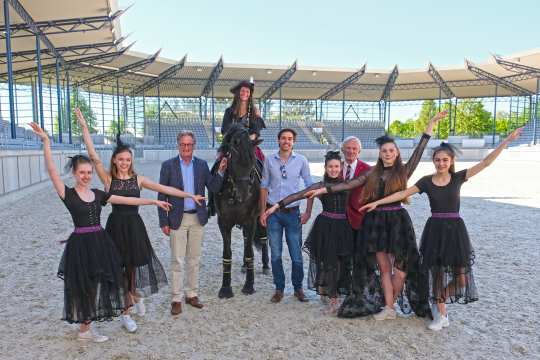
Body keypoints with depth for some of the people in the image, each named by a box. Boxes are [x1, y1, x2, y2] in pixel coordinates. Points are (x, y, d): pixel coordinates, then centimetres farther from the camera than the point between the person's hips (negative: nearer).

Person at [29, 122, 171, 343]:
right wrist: (46, 142, -27)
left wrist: (154, 202, 2)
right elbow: (52, 170, -18)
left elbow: (128, 200, 5)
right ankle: (84, 330, 26)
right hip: (81, 244, -5)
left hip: (100, 242, 5)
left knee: (100, 283, 12)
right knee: (85, 286, 6)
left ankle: (86, 328, 31)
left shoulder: (98, 194, 7)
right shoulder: (68, 194, -6)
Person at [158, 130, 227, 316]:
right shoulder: (168, 165, -4)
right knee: (177, 261, 3)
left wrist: (220, 171, -14)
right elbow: (161, 196, -4)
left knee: (194, 259, 13)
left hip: (198, 218, 3)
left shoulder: (202, 164, 3)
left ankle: (192, 294, 26)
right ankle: (176, 299, 15)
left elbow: (213, 188, 1)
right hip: (178, 219, -3)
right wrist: (164, 222, -7)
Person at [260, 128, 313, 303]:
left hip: (293, 212, -1)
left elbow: (310, 187, 2)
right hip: (273, 212, 1)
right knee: (275, 255, 9)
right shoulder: (269, 160, 1)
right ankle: (279, 289, 24)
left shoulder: (301, 161, -1)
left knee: (297, 255, 3)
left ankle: (298, 288, 23)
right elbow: (264, 186, 6)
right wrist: (262, 212, 2)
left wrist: (308, 212, -3)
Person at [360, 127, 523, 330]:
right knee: (437, 273, 7)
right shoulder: (426, 181, 0)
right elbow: (402, 194, -3)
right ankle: (441, 314, 24)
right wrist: (377, 202, -9)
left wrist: (507, 141, -9)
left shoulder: (458, 178, 0)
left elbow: (486, 163, -3)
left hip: (455, 229, 0)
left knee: (460, 276, -1)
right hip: (434, 229, 0)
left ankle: (438, 301, 28)